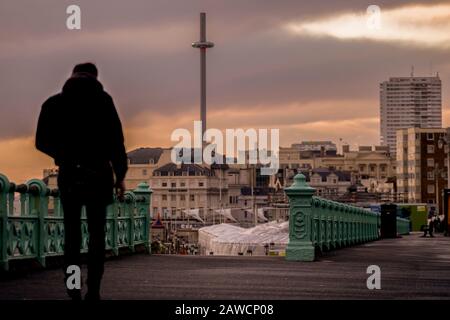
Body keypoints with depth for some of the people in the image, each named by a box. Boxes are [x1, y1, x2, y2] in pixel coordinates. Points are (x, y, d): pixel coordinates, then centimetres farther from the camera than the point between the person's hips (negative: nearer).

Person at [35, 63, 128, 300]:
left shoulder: (54, 103, 5)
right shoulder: (102, 100, -2)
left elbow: (41, 142, 6)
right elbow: (116, 140, -8)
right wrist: (120, 176, -2)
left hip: (68, 175, 2)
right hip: (97, 175, -2)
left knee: (72, 233, 13)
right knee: (96, 234, 5)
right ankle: (93, 290, -1)